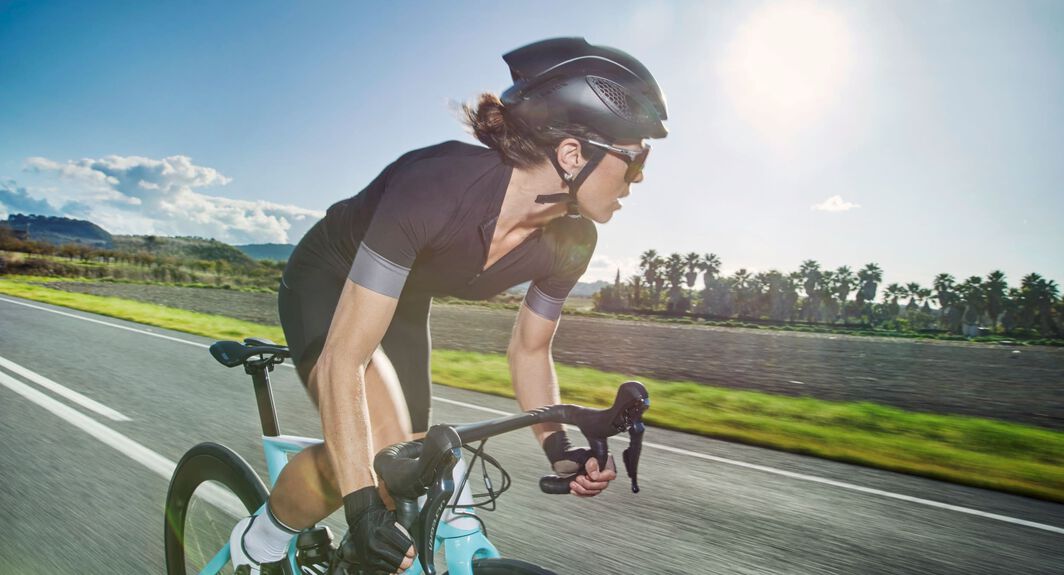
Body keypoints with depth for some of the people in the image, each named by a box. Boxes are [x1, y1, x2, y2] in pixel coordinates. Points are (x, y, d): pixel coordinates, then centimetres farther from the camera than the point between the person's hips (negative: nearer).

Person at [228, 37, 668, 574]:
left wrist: (558, 445, -19)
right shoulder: (437, 184, -40)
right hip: (326, 285, -5)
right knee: (383, 451, -27)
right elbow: (343, 359, -39)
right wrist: (362, 507, -42)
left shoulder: (569, 243, -20)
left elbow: (528, 350, -5)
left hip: (404, 299, 6)